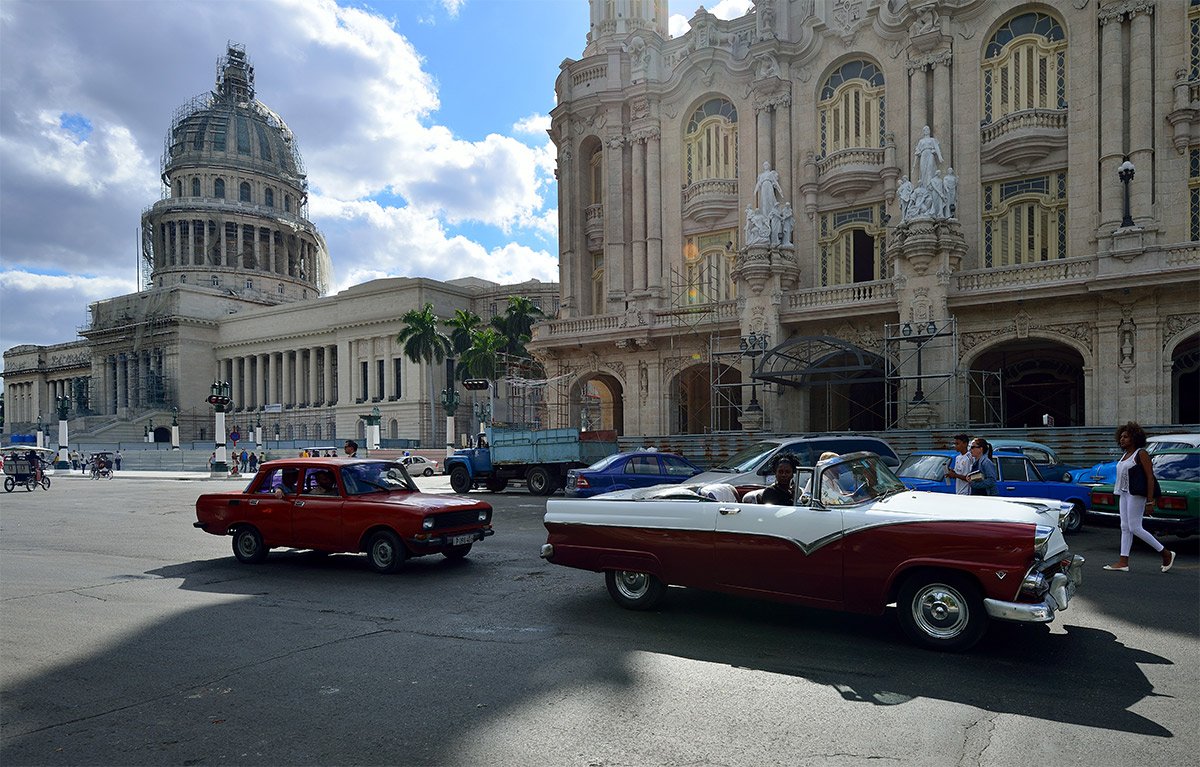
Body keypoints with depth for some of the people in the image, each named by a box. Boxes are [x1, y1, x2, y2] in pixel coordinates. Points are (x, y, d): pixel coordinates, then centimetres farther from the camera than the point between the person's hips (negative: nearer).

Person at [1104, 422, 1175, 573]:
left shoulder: (1141, 453, -9)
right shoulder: (1125, 454, 16)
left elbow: (1150, 477, -13)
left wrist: (1150, 500, -18)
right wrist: (1119, 497, 16)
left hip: (1136, 494, -9)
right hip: (1124, 493, 9)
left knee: (1134, 528, -8)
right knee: (1125, 527, 6)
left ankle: (1166, 554, 5)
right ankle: (1123, 562, 6)